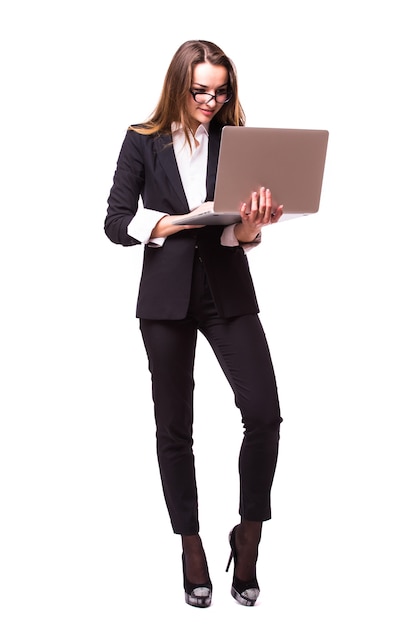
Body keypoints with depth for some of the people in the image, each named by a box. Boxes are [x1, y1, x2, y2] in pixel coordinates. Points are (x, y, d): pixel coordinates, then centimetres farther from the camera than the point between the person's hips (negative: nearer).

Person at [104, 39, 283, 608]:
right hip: (166, 296, 0)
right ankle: (191, 545, 22)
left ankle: (248, 536, 10)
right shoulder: (144, 142, 2)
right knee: (174, 427, 7)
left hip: (229, 292, 1)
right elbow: (116, 223, -1)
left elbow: (247, 229, 2)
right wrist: (173, 223, -16)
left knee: (265, 415, -11)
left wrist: (250, 226, -21)